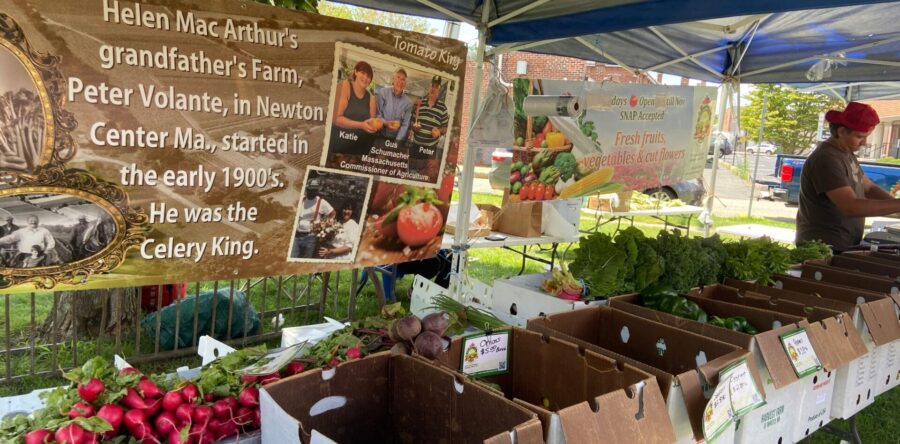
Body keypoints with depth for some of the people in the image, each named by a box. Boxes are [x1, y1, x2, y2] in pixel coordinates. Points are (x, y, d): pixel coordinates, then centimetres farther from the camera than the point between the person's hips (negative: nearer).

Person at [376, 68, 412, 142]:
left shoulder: (408, 103, 0)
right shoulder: (383, 92, -4)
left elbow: (405, 125, -4)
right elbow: (377, 114, -5)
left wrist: (397, 141, -16)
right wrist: (385, 123, -24)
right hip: (380, 137, -1)